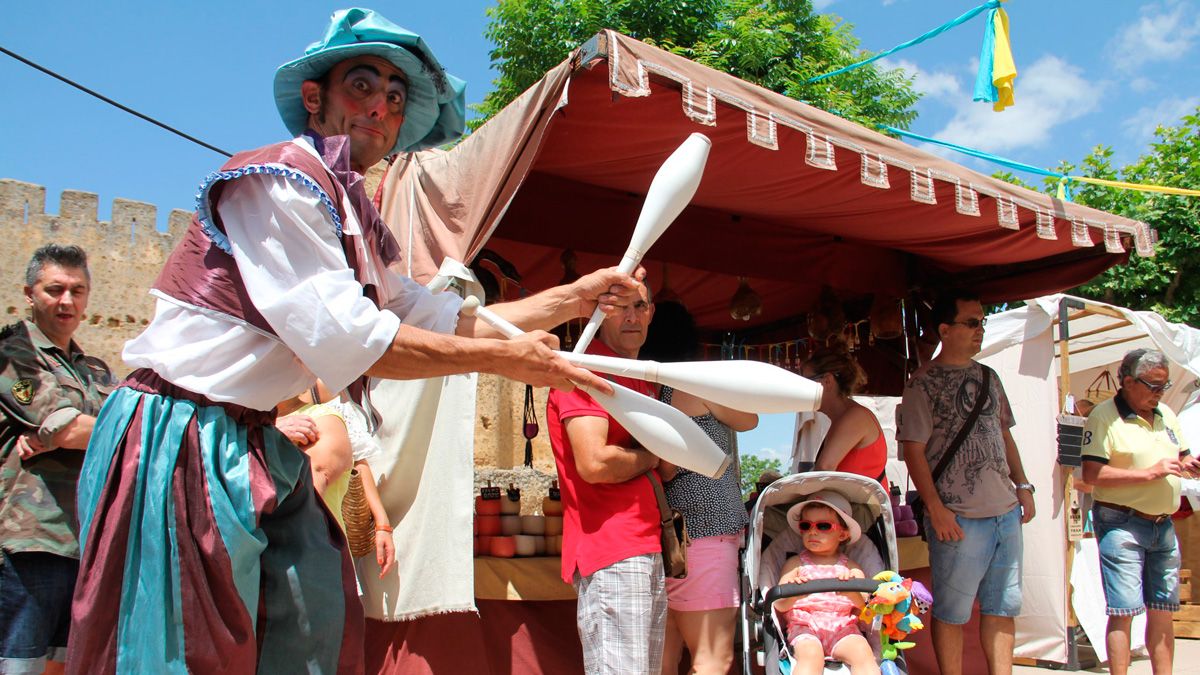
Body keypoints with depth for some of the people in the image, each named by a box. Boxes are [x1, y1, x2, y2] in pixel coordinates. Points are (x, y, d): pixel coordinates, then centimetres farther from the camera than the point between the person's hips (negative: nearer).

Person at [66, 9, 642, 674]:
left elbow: (441, 317, 16)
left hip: (248, 441, 9)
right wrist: (506, 358, -17)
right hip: (178, 436, -9)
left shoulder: (352, 220, 13)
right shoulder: (277, 179, -15)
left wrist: (575, 297, 11)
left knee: (316, 619, 8)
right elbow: (344, 338, -23)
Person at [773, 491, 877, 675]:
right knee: (811, 655, -32)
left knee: (863, 653, -28)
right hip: (804, 627, -1)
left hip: (842, 627, 1)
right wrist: (793, 594, -22)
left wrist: (853, 593, -19)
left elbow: (866, 606, 4)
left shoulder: (850, 567, 16)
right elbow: (780, 606, 3)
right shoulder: (795, 563, 13)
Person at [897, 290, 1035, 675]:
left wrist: (1023, 485, 12)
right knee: (952, 611, 2)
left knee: (1003, 607, 12)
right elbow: (913, 450, -10)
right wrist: (935, 507, -15)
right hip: (959, 518, -7)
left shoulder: (988, 377, 14)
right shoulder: (924, 382, -7)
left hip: (1006, 512, 7)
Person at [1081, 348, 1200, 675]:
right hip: (1122, 525, -7)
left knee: (1162, 611, 12)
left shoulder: (1165, 415, 14)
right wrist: (1150, 473, -19)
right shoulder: (1103, 416, -10)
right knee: (1123, 611, -6)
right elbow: (1092, 474, -18)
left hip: (1163, 525, 7)